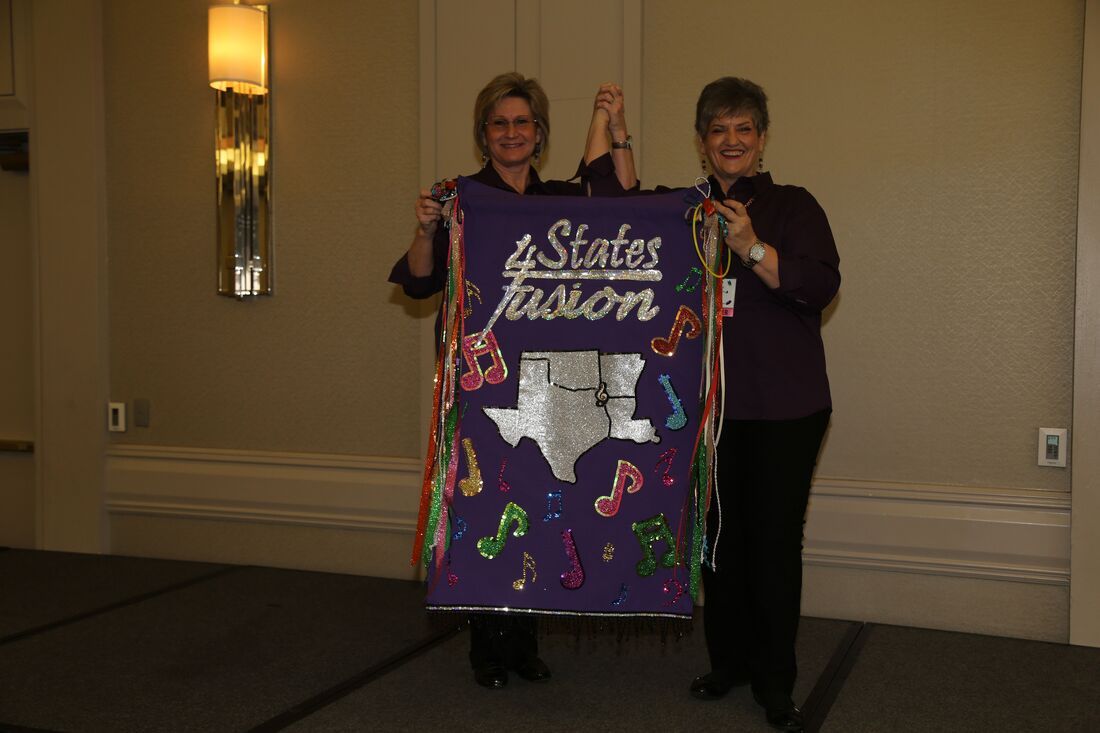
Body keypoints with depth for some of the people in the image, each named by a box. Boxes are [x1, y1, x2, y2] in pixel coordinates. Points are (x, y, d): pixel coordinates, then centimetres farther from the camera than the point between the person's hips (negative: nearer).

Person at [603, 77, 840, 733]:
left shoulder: (793, 206, 2)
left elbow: (821, 286, -12)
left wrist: (752, 249, -23)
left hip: (784, 407, -3)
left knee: (775, 539, -1)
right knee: (720, 536, 10)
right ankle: (728, 662, 26)